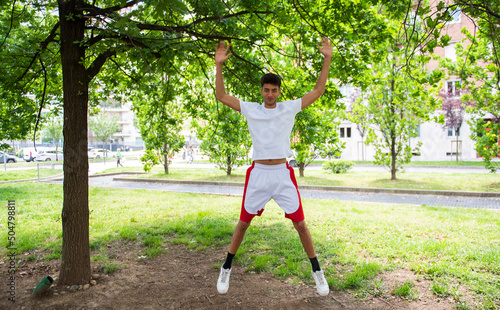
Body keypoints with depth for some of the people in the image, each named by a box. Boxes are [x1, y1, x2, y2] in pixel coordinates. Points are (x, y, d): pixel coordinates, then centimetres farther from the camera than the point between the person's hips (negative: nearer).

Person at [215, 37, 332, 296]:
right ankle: (226, 269, 26)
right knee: (243, 223, 8)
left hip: (283, 173, 0)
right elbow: (221, 96, 3)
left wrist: (327, 60, -2)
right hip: (258, 173, 0)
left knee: (300, 224, 4)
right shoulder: (250, 109, 3)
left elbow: (318, 91, 4)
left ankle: (317, 271, 22)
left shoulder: (290, 108, 3)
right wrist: (219, 66, -6)